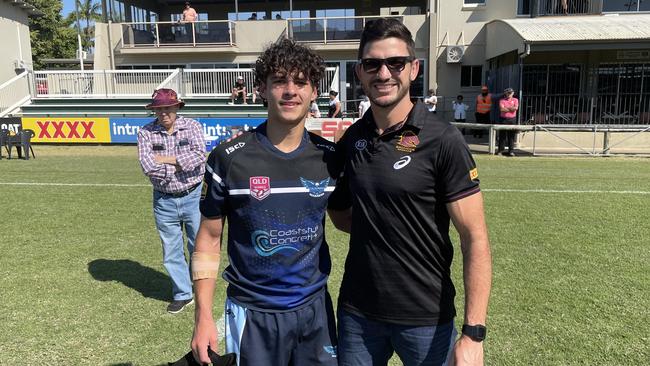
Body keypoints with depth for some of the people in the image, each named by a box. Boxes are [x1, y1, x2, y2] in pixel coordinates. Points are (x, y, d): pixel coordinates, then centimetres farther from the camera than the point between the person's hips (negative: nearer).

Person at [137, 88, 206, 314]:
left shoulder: (192, 126, -4)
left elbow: (199, 155, -21)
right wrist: (181, 164, -13)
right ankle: (182, 294, 29)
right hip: (164, 201, 2)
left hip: (193, 196, -1)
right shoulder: (146, 133, -2)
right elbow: (148, 167, -16)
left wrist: (166, 159, -16)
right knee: (171, 252, 12)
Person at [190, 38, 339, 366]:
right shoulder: (229, 158, -11)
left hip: (314, 308, 3)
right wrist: (203, 316, -7)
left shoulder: (330, 158, -4)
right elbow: (209, 240, -4)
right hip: (252, 314, -2)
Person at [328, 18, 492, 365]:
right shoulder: (350, 140, 1)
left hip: (426, 317, -3)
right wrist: (377, 230, -1)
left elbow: (475, 238, -14)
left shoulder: (442, 140, -13)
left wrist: (473, 333, -18)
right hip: (356, 312, 4)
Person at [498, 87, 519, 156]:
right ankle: (500, 149, 12)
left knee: (511, 136, 0)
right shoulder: (502, 100, 6)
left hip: (512, 119, 0)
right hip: (504, 119, 0)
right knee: (502, 135, 3)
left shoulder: (515, 100, 10)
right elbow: (501, 109, -11)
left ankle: (511, 151, 4)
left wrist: (506, 108, -6)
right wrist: (511, 109, -7)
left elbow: (516, 108, -9)